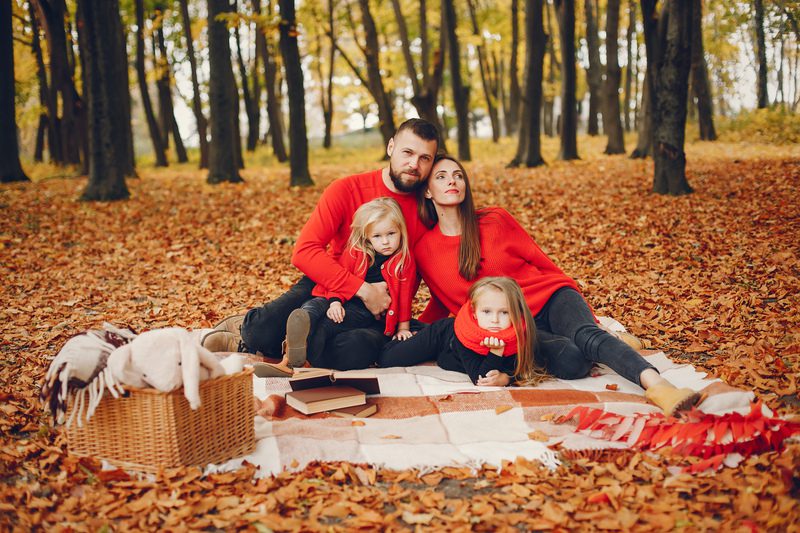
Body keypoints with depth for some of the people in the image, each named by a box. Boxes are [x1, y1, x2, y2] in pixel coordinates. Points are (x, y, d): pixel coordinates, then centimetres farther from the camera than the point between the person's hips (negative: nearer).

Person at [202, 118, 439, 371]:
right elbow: (304, 252, -20)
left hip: (374, 308, 2)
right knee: (262, 331, -31)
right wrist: (363, 290, -26)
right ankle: (247, 327, 10)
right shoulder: (347, 190, -10)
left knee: (357, 351, -35)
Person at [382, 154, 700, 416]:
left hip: (548, 299, 0)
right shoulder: (424, 250, 0)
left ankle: (657, 385, -44)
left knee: (585, 334, -35)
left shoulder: (495, 220, -1)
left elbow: (539, 261, 8)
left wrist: (574, 302, 10)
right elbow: (444, 300, 16)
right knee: (571, 362, -30)